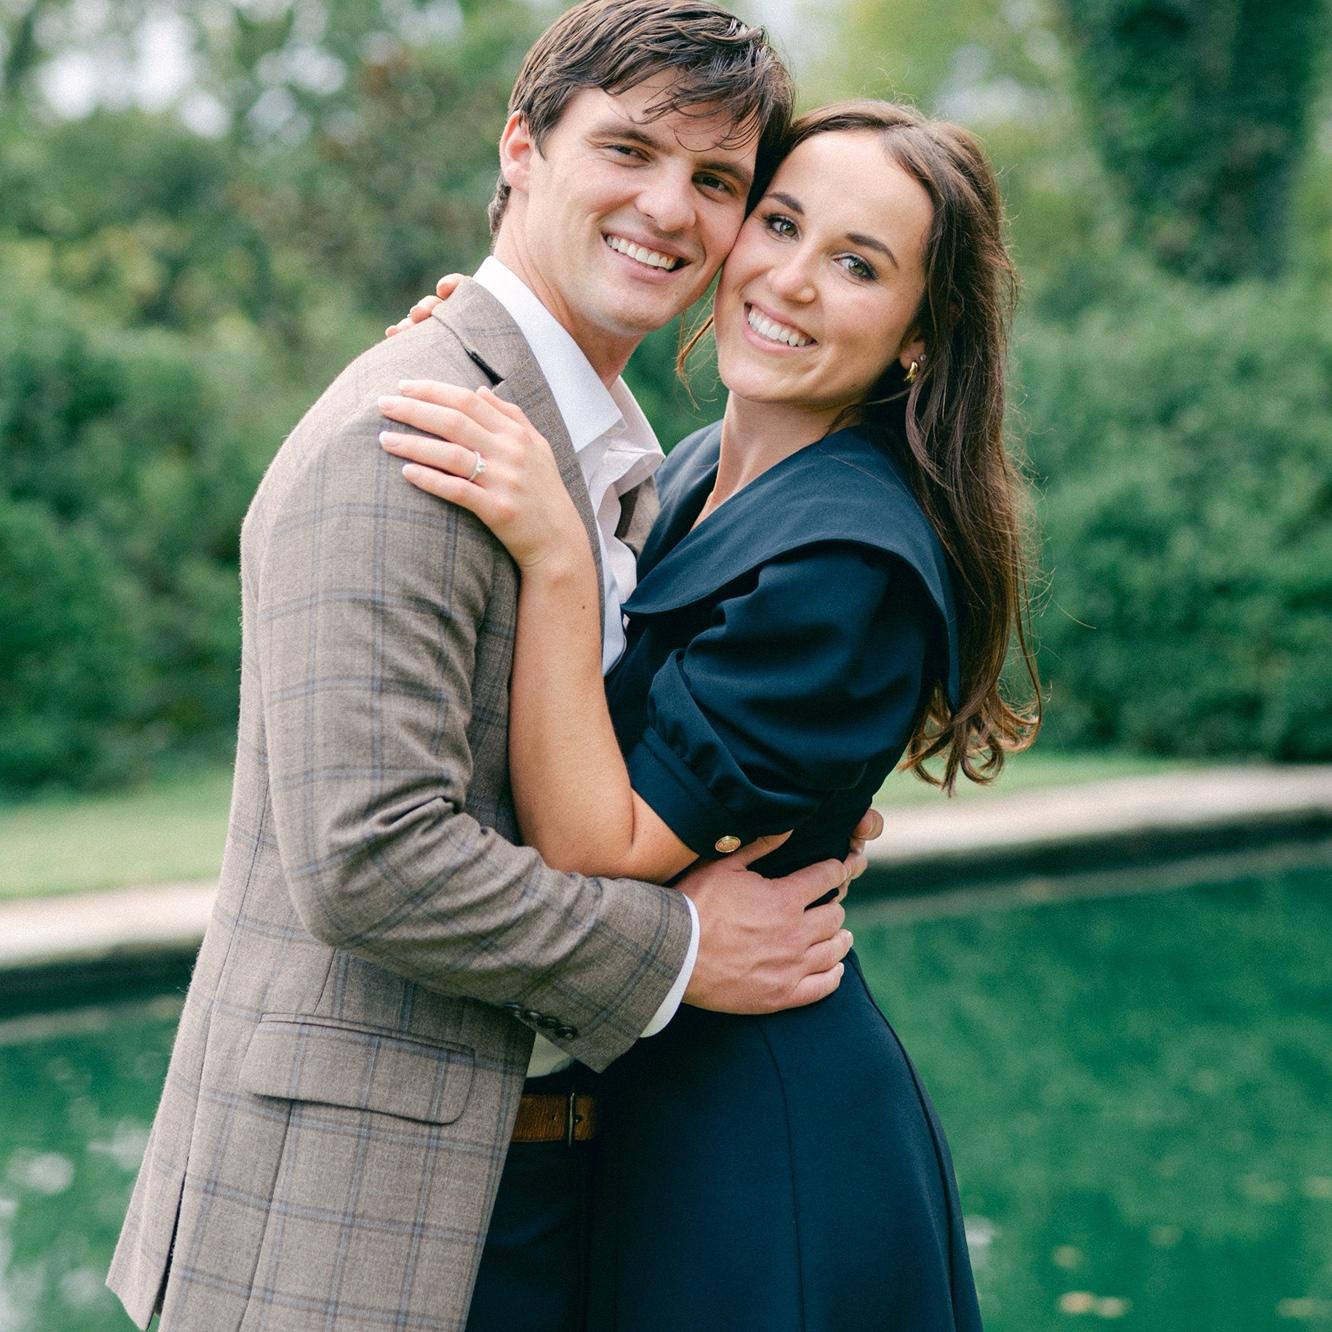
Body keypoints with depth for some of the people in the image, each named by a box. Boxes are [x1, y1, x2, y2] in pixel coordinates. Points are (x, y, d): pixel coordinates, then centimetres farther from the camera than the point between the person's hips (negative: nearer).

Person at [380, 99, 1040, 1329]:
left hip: (754, 1152, -9)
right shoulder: (698, 471, 3)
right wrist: (514, 374, 5)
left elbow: (599, 855, -25)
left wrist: (554, 554, -31)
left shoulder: (848, 561, -24)